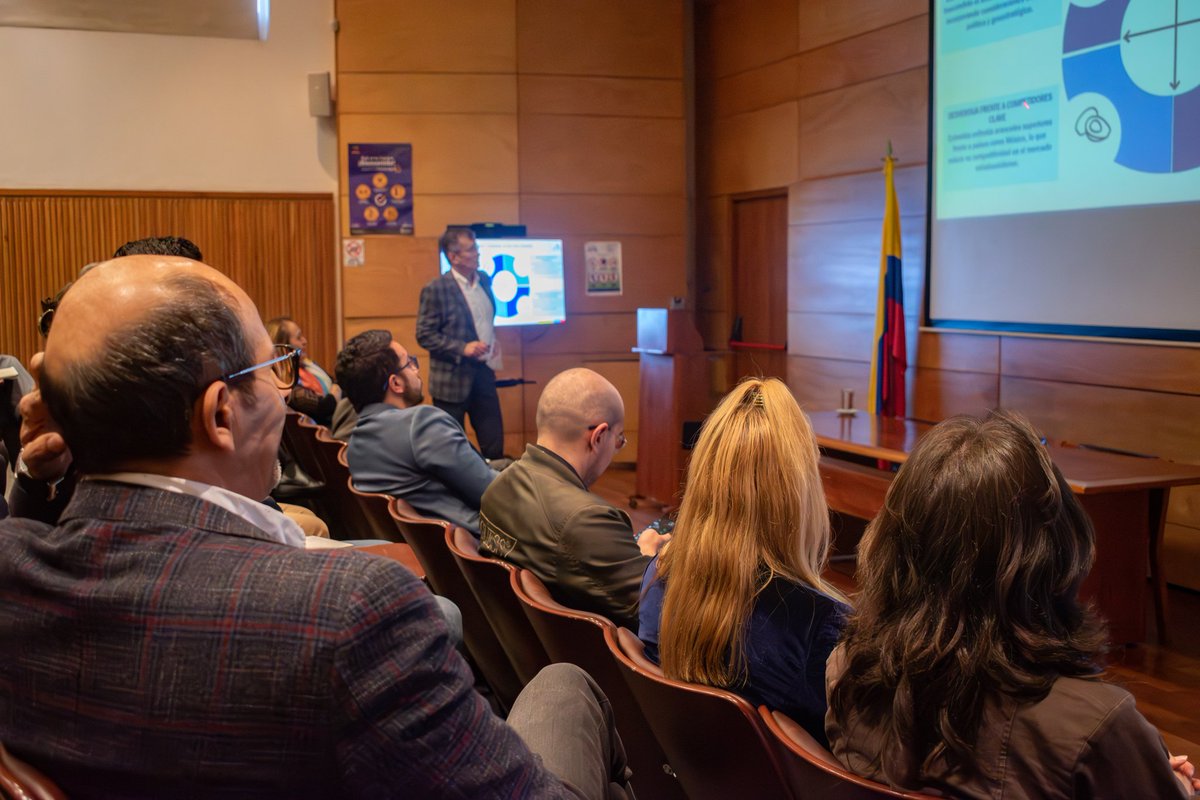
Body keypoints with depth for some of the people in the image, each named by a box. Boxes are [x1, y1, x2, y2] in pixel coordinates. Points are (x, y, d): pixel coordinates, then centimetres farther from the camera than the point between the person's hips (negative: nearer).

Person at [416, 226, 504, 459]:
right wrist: (462, 348, -21)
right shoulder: (436, 289, -12)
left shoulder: (484, 280, 7)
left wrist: (493, 342, 8)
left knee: (494, 444, 9)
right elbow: (424, 335, -13)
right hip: (453, 380, -6)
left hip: (483, 373, 6)